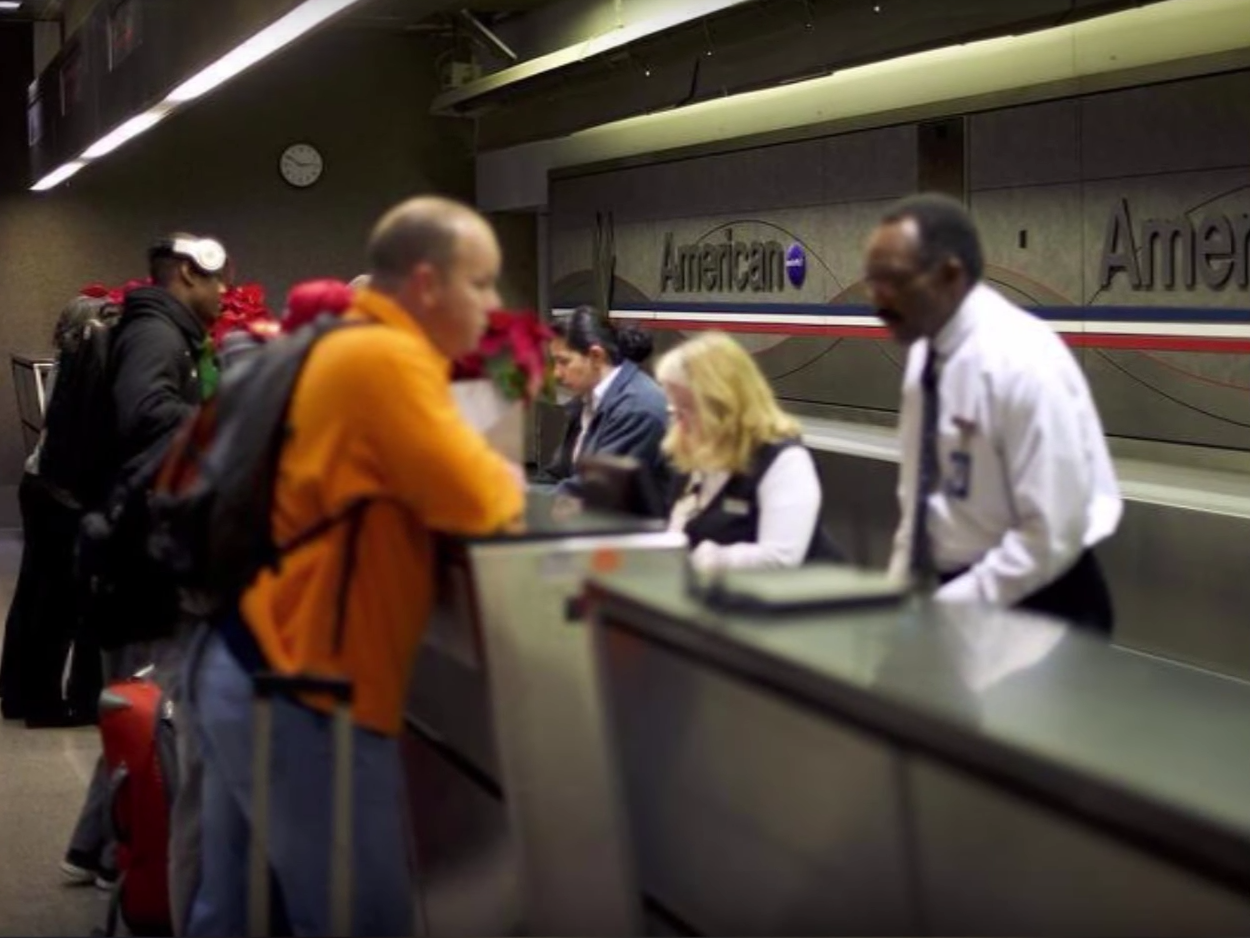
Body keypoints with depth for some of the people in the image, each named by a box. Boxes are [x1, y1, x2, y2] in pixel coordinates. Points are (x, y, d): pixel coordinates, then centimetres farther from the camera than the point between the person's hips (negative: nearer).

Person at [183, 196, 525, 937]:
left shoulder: (352, 348, 14)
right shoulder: (387, 358, -17)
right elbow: (473, 500, -20)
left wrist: (488, 474, 5)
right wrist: (509, 481, 1)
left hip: (249, 667, 10)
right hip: (299, 688, -10)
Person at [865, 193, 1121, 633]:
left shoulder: (1023, 361, -19)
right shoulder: (926, 352, 3)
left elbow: (1053, 537, -21)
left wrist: (947, 609, -19)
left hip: (1037, 607, -6)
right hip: (957, 594, 6)